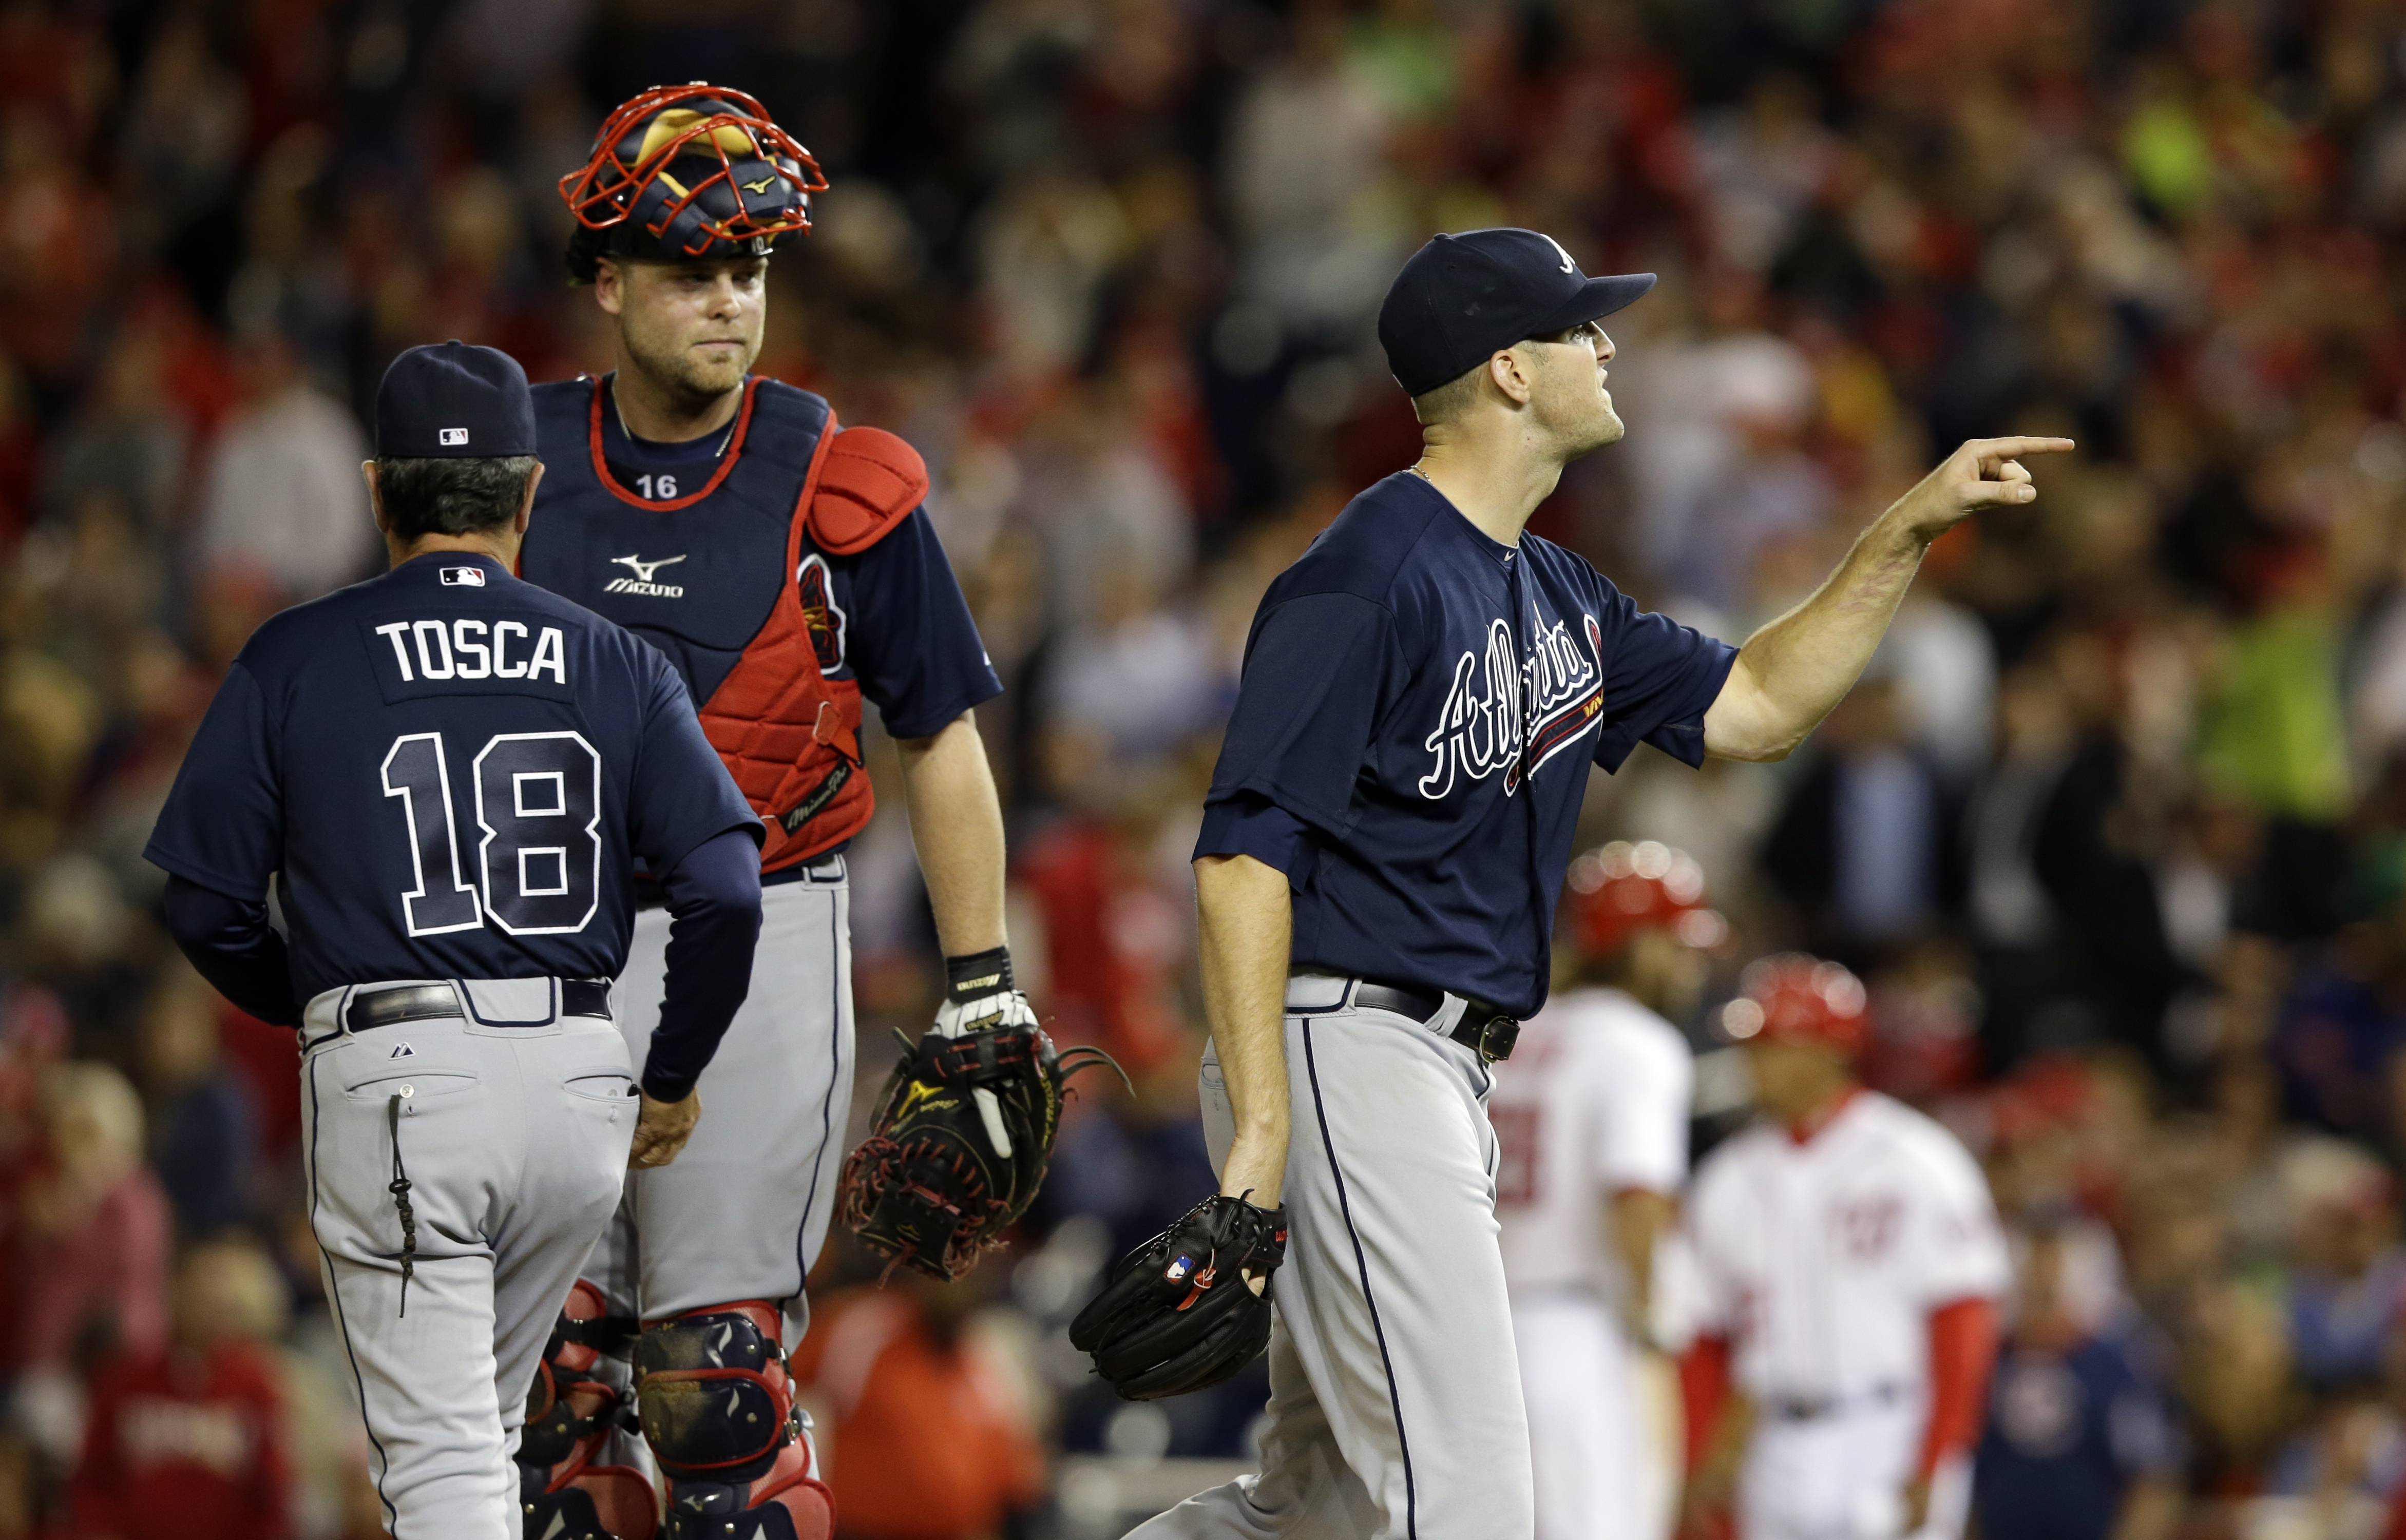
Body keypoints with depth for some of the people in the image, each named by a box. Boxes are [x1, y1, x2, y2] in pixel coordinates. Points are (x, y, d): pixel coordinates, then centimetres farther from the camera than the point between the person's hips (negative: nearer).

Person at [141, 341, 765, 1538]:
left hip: (391, 1079, -3)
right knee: (478, 1421, 22)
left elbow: (207, 909, 3)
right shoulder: (617, 666, 8)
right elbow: (725, 891, -1)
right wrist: (673, 1078, 13)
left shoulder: (291, 662, 3)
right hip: (576, 1080, 3)